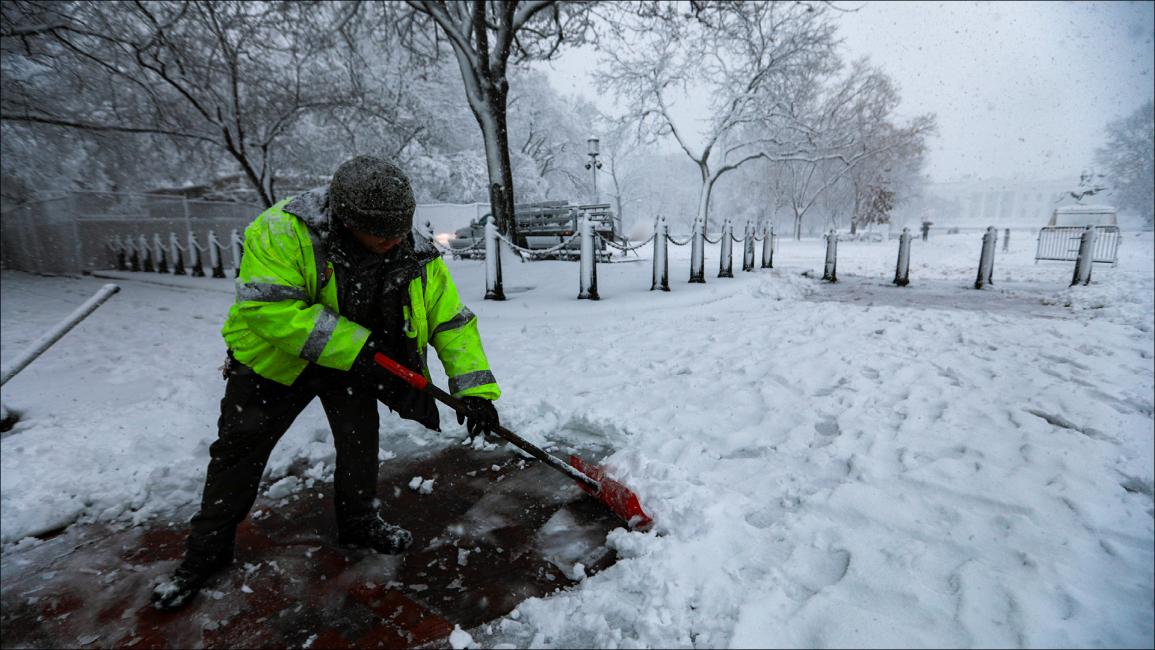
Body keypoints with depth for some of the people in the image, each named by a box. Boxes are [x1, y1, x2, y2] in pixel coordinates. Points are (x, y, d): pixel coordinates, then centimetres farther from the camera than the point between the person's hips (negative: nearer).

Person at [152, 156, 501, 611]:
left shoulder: (417, 257, -21)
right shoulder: (283, 231, -32)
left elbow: (454, 323, -17)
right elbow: (270, 309, -36)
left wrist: (474, 390, -25)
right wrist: (355, 346, -36)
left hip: (357, 360, 2)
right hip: (274, 356, -2)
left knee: (360, 441, 2)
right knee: (239, 448, 8)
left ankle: (358, 523, 29)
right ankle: (207, 550, 29)